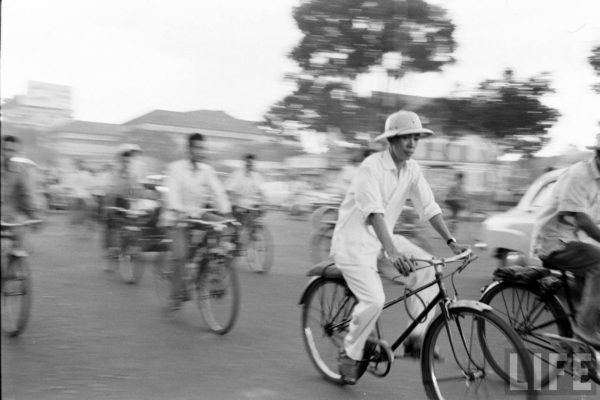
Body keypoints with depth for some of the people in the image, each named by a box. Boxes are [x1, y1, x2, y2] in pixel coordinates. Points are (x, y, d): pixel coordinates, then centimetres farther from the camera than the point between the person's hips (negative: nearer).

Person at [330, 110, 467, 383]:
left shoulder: (412, 170, 0)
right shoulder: (371, 167, -21)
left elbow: (429, 207, 0)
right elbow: (374, 212, -33)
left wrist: (451, 242, -11)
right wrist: (391, 252, -45)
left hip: (383, 238, 7)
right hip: (354, 240, -7)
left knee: (427, 271, -13)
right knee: (374, 300, -21)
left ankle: (417, 338, 0)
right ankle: (350, 354, 3)